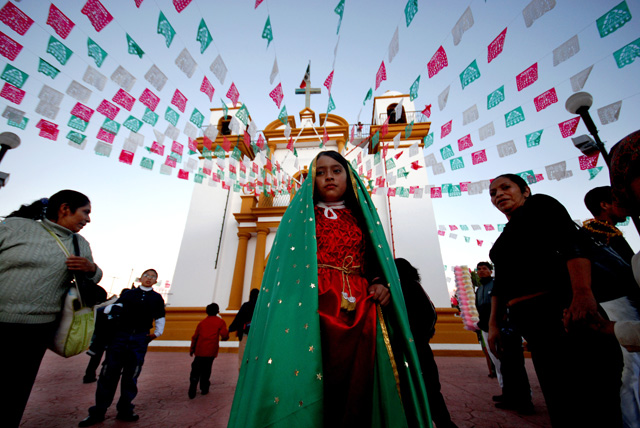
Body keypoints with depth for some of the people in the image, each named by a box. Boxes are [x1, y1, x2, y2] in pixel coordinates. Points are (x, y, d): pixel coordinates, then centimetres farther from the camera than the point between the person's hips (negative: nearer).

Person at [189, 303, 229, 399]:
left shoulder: (202, 322, 12)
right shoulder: (220, 321, 1)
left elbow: (195, 337, 14)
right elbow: (225, 335, -8)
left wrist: (192, 349, 25)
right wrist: (225, 337, 16)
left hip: (199, 350, 2)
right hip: (211, 351, -2)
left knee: (196, 370, 10)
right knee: (206, 370, 11)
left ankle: (192, 391, 7)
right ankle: (204, 389, 20)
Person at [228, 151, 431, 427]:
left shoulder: (362, 217, 20)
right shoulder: (300, 215, 13)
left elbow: (377, 262, 16)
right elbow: (286, 262, 3)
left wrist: (380, 283, -6)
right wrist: (294, 302, -14)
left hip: (360, 311, 3)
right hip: (314, 308, -2)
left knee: (356, 387, -3)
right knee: (311, 387, -11)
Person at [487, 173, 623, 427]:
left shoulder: (539, 205, 4)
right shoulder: (504, 237, 23)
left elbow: (571, 241, -13)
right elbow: (500, 283, 20)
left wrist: (582, 292, -28)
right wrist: (493, 323, 14)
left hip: (559, 308, -7)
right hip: (528, 320, 7)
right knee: (560, 396, 11)